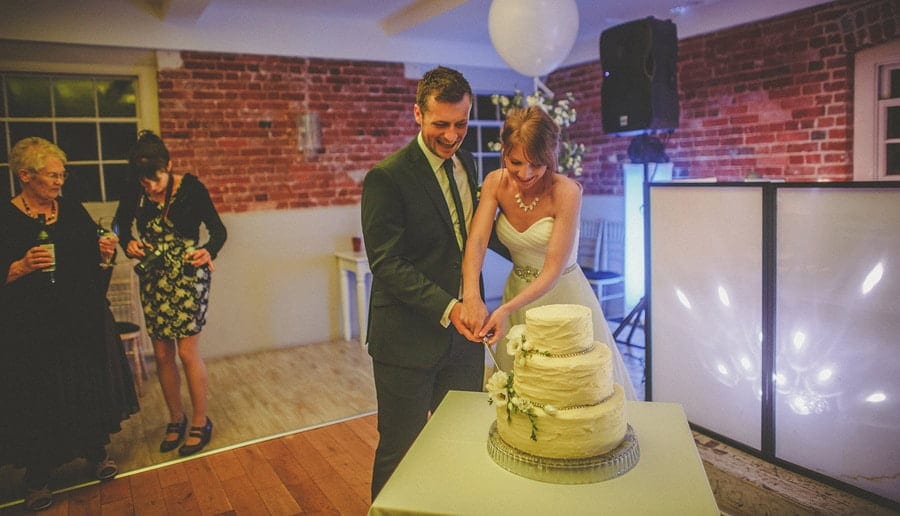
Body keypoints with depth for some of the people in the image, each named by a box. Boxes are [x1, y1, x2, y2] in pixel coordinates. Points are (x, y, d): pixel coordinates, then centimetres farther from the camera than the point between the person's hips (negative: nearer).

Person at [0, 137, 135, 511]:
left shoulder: (72, 210, 5)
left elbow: (93, 254, 14)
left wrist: (105, 252, -6)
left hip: (82, 321, 4)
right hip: (30, 329, -4)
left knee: (89, 386, 12)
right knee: (38, 399, 5)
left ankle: (95, 452, 31)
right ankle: (38, 476, 23)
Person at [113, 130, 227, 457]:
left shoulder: (190, 187, -12)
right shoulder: (133, 193, -2)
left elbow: (218, 229, -9)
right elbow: (120, 226, 12)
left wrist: (208, 252, -30)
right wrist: (128, 243, -10)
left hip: (187, 277, -4)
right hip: (152, 279, 4)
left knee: (187, 352, -4)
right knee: (162, 354, 8)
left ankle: (200, 423, 12)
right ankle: (176, 419, 27)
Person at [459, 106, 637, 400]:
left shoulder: (566, 191, -22)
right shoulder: (496, 183, -10)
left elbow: (553, 269, -24)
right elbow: (476, 241, -21)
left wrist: (506, 309, -36)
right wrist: (471, 295, -39)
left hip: (563, 297, -4)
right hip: (518, 294, 4)